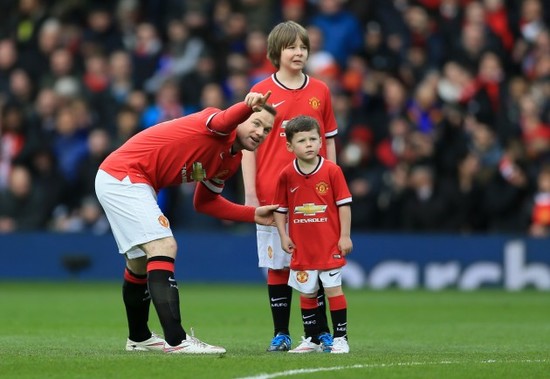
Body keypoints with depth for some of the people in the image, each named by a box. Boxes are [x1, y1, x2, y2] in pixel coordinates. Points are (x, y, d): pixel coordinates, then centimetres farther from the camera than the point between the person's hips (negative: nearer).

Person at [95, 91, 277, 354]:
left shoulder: (231, 160, 10)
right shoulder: (222, 135, -17)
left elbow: (205, 202, 20)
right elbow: (221, 122, -43)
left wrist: (254, 214, 12)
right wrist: (247, 106, -64)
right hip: (123, 176, -11)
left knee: (140, 263, 24)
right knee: (163, 247, -21)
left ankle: (138, 338, 44)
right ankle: (176, 340, -28)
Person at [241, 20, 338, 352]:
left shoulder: (320, 91, 8)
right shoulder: (261, 93, 1)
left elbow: (328, 141, 12)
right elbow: (249, 145, 0)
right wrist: (250, 194, -6)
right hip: (272, 195, -2)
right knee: (277, 265, 1)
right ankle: (281, 334, 8)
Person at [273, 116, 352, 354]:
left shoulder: (332, 171, -7)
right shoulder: (286, 175, -1)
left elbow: (344, 204, -3)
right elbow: (280, 209, 7)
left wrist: (345, 236, -7)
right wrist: (283, 236, -1)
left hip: (329, 245, -3)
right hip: (302, 248, 3)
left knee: (334, 289, -2)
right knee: (306, 293, 9)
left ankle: (340, 338, 5)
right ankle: (312, 339, 20)